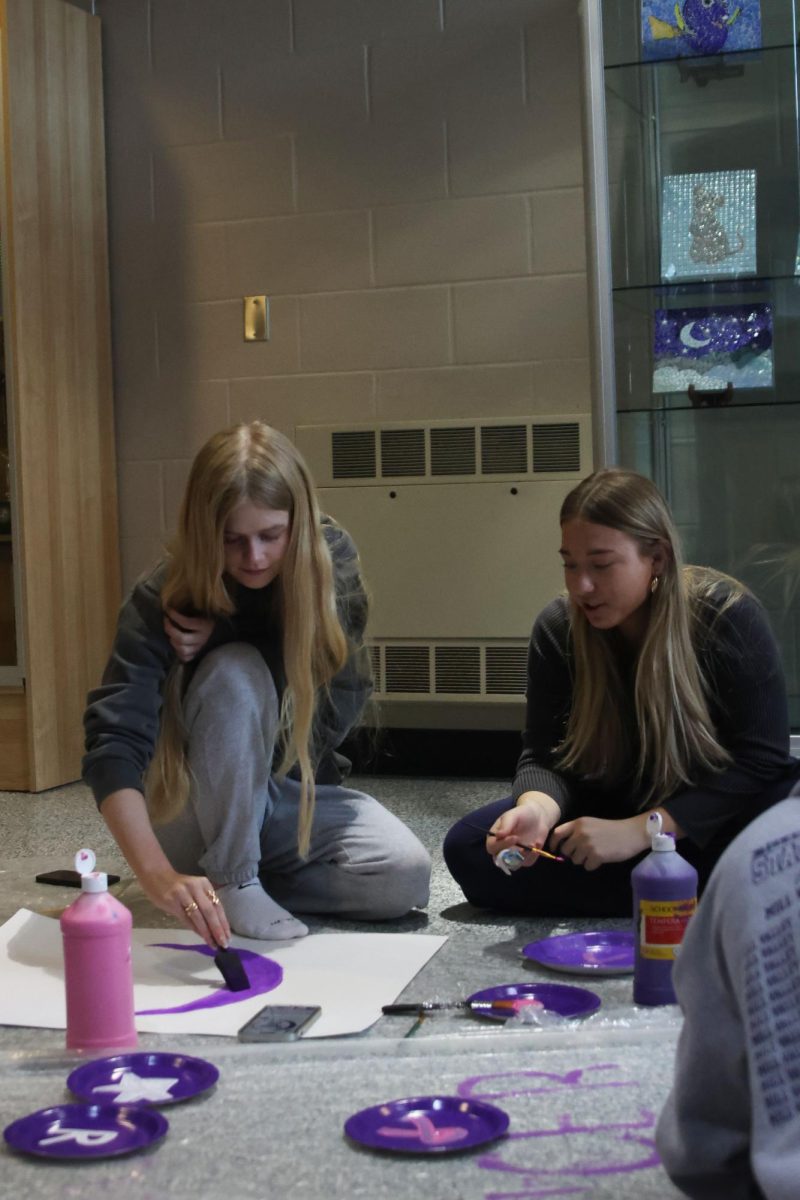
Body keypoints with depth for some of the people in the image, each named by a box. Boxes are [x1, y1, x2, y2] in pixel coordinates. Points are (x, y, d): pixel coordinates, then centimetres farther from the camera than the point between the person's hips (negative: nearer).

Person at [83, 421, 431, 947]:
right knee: (236, 673, -33)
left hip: (300, 795, 3)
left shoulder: (332, 561, -14)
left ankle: (262, 875, -1)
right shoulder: (164, 598, -24)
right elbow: (113, 743, -35)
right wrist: (159, 873, -51)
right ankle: (230, 883, -19)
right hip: (198, 807, -2)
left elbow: (344, 694, -12)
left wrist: (223, 633, -24)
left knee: (405, 878, -25)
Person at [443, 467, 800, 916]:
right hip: (611, 810, 5)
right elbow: (546, 754, -9)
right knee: (468, 848, -20)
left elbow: (760, 759, -21)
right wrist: (538, 808, -35)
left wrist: (638, 830, -30)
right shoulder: (558, 629, -10)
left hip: (713, 820, -4)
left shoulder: (728, 615, -19)